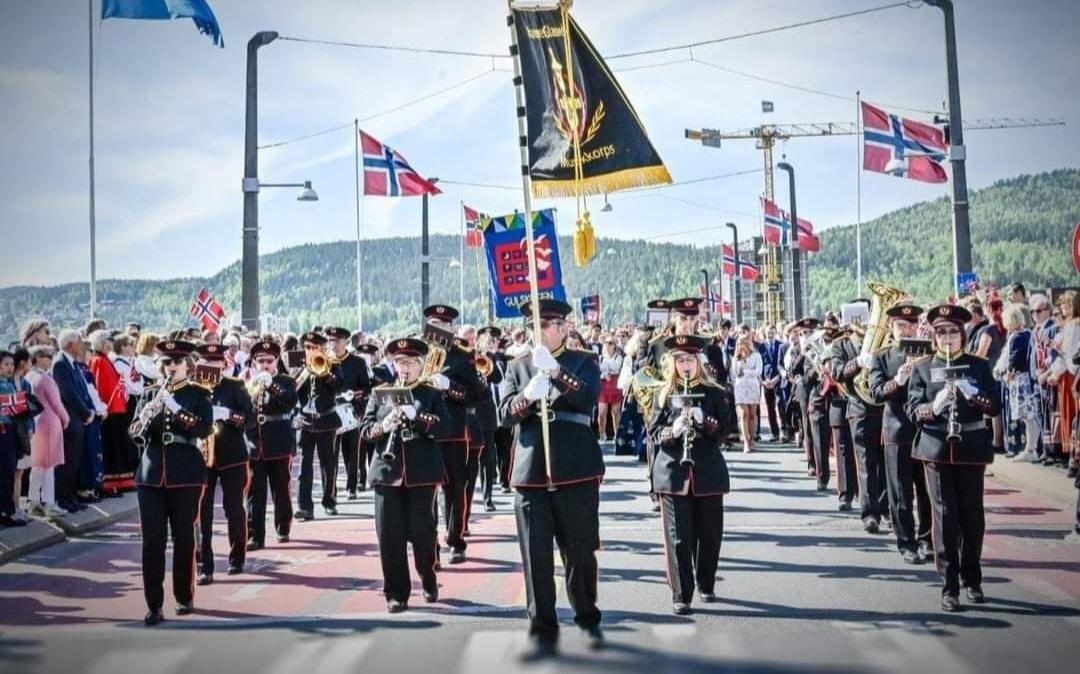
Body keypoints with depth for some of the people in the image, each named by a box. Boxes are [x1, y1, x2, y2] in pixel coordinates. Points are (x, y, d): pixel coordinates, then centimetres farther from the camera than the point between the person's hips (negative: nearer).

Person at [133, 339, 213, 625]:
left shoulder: (199, 395, 2)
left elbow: (205, 429, -11)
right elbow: (137, 432, 8)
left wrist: (174, 408, -17)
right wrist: (148, 416, -12)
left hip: (185, 474, -2)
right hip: (151, 473, 3)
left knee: (184, 537, 5)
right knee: (152, 540, -1)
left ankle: (185, 596, 19)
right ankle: (154, 605, 1)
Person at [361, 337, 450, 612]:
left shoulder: (432, 394, 7)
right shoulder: (380, 393, 12)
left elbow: (441, 426, -6)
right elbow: (365, 428, 7)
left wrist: (413, 415, -19)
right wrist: (382, 427, -14)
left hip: (422, 472, -2)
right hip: (388, 471, 2)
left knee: (422, 530, 0)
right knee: (389, 534, -1)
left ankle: (429, 582, 23)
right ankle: (396, 593, 9)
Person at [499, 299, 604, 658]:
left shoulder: (583, 362, 5)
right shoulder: (517, 366, 11)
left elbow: (588, 399, -14)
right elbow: (507, 414, 0)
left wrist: (555, 371, -27)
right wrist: (527, 396, -21)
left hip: (577, 470, -1)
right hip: (531, 472, 2)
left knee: (581, 552, 8)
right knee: (536, 556, -1)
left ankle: (588, 619, 28)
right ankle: (543, 631, 5)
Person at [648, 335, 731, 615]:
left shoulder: (713, 393, 5)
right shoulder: (664, 394, 5)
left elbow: (723, 431, 0)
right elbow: (655, 433, 1)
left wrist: (703, 421, -18)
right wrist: (672, 431, -20)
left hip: (708, 472, 1)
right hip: (673, 473, -1)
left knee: (710, 533, 9)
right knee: (678, 536, -4)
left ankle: (706, 585, 28)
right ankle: (680, 596, 0)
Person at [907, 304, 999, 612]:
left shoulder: (979, 366, 6)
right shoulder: (922, 369, 4)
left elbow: (995, 406, 1)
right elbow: (913, 411, -3)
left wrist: (975, 396, -19)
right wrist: (934, 407, -24)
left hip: (971, 449, 1)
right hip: (937, 450, -1)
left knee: (972, 516, 6)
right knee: (945, 517, -4)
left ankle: (972, 580, 22)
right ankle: (949, 587, 0)